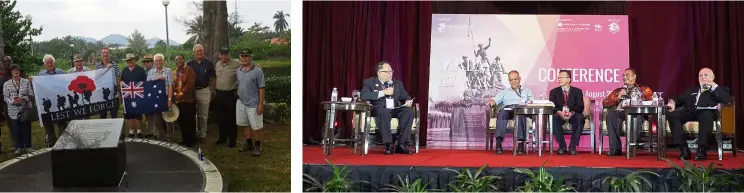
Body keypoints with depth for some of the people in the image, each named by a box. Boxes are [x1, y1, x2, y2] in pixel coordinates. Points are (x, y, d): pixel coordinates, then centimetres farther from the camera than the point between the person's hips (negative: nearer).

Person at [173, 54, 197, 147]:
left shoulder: (189, 70, -4)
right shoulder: (174, 72, 16)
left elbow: (190, 83, -13)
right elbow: (173, 85, 16)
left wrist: (182, 93, -17)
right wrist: (174, 93, -1)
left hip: (188, 99, -6)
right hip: (178, 100, 6)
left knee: (189, 121, -3)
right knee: (181, 121, 9)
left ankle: (191, 140, 7)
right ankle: (185, 139, 20)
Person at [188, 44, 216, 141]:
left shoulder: (208, 63, 0)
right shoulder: (190, 64, 3)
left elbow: (212, 78, 4)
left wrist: (212, 91, -1)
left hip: (205, 91, -1)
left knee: (203, 115, 6)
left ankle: (203, 133, 14)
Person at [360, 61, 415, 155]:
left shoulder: (397, 83, 21)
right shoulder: (369, 82, 7)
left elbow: (405, 96, 20)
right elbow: (364, 96, -10)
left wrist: (408, 101, -7)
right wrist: (383, 92, -15)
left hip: (395, 110, 4)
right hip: (379, 110, -4)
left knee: (409, 111, -27)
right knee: (383, 111, -40)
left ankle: (401, 144, -27)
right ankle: (388, 144, -36)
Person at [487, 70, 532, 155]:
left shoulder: (526, 91, 33)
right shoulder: (504, 92, 33)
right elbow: (496, 99, 15)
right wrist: (492, 101, -10)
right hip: (507, 109, 1)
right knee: (502, 113, -37)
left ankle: (521, 144, -49)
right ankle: (498, 143, -49)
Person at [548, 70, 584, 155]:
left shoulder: (577, 91, 9)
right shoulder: (554, 92, 12)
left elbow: (580, 107, -4)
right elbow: (551, 106, -2)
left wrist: (572, 112, -26)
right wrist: (559, 112, -25)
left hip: (573, 116, 0)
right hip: (560, 115, 1)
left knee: (580, 117, -35)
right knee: (553, 117, -34)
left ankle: (572, 146, -28)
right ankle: (562, 146, -24)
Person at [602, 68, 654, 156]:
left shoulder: (643, 89, 23)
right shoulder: (618, 91, 28)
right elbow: (604, 103, 17)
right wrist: (618, 97, 3)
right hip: (620, 114, 2)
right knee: (611, 114, -33)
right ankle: (615, 149, -34)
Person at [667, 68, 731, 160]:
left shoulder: (719, 89, 21)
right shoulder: (692, 90, 34)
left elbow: (727, 100, 1)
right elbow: (680, 99, 24)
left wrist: (714, 86, 1)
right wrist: (673, 103, 1)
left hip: (707, 111, -4)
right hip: (691, 111, 4)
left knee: (706, 116, -41)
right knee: (672, 115, -27)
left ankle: (701, 150, -38)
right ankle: (684, 149, -29)